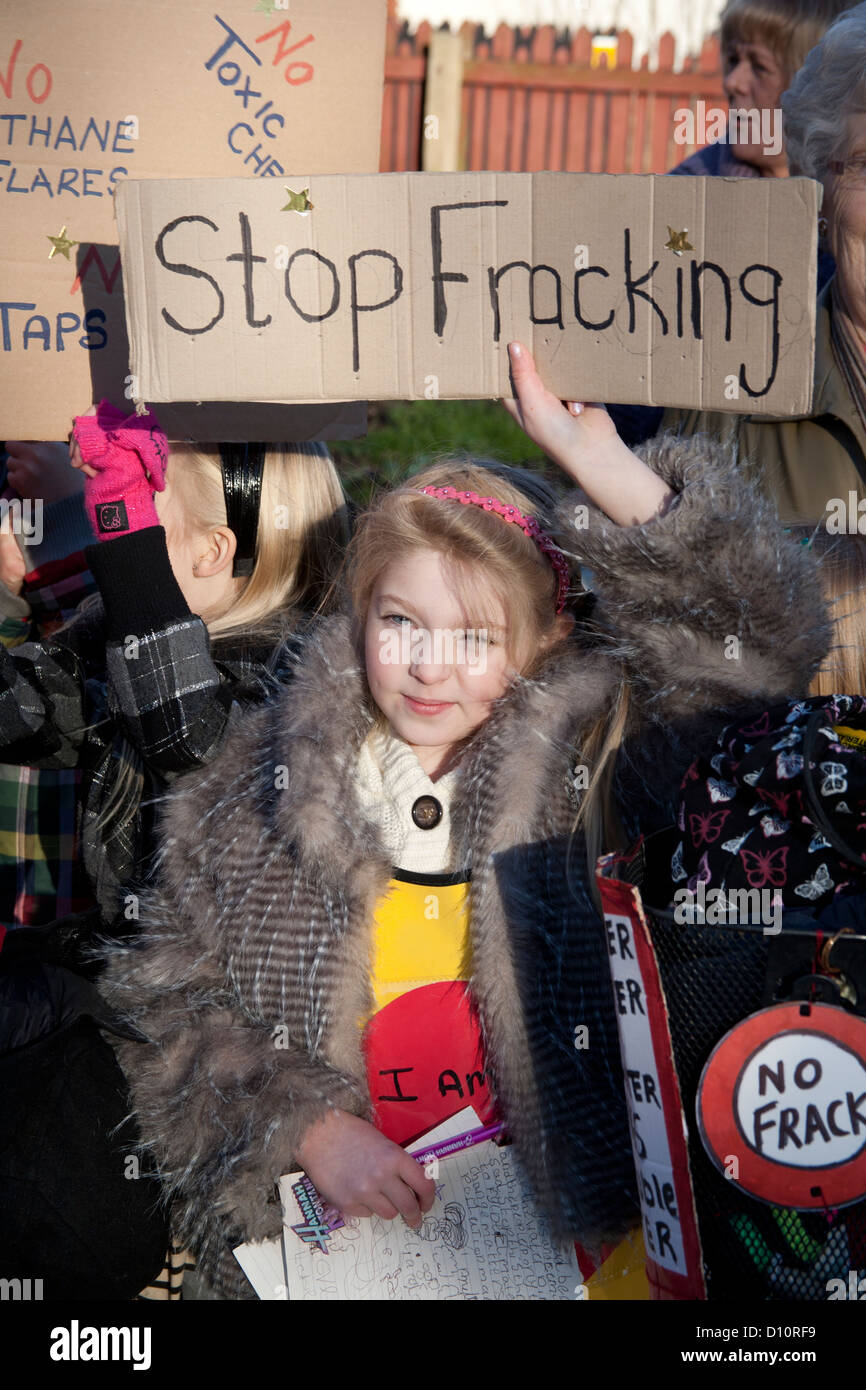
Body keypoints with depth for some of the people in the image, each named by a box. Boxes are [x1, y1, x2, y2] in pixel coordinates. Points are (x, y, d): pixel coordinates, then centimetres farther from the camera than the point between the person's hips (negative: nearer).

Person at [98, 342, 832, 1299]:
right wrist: (307, 1127, -10)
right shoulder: (256, 788, -1)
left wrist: (599, 461, -22)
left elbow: (763, 642, -15)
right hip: (326, 1219, 1)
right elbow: (165, 999, 4)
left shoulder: (577, 756, -5)